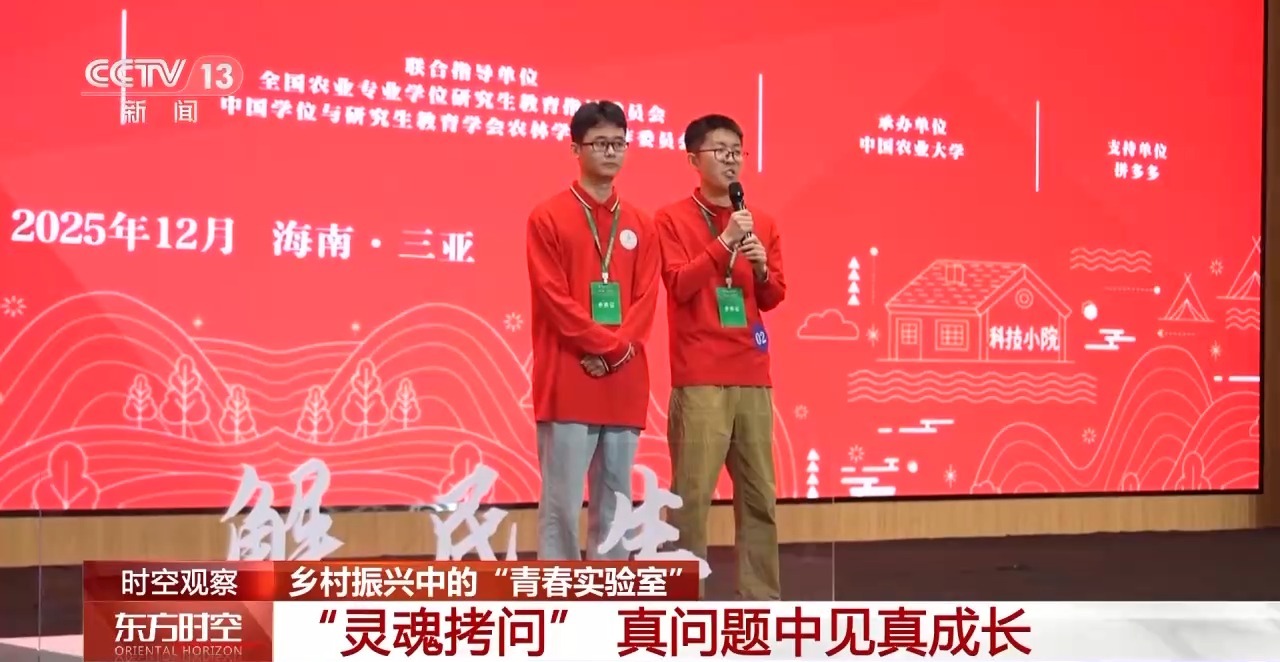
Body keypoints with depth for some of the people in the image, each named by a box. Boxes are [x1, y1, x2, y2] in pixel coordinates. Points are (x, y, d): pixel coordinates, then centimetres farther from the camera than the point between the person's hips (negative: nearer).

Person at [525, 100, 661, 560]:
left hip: (625, 383, 5)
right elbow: (553, 298, -7)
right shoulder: (548, 217, 1)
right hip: (568, 380, -5)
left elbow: (646, 299, 7)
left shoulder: (639, 225, 15)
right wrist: (606, 344, -12)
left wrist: (619, 349, -10)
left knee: (616, 503, 8)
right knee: (562, 502, -6)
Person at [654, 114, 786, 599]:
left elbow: (774, 297, 14)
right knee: (692, 492, -9)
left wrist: (762, 268, -6)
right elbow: (680, 284, -9)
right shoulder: (672, 219, 2)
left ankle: (761, 597, 10)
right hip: (699, 379, -5)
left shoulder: (762, 224, 16)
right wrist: (724, 241, -15)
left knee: (759, 493, 5)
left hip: (753, 377, 5)